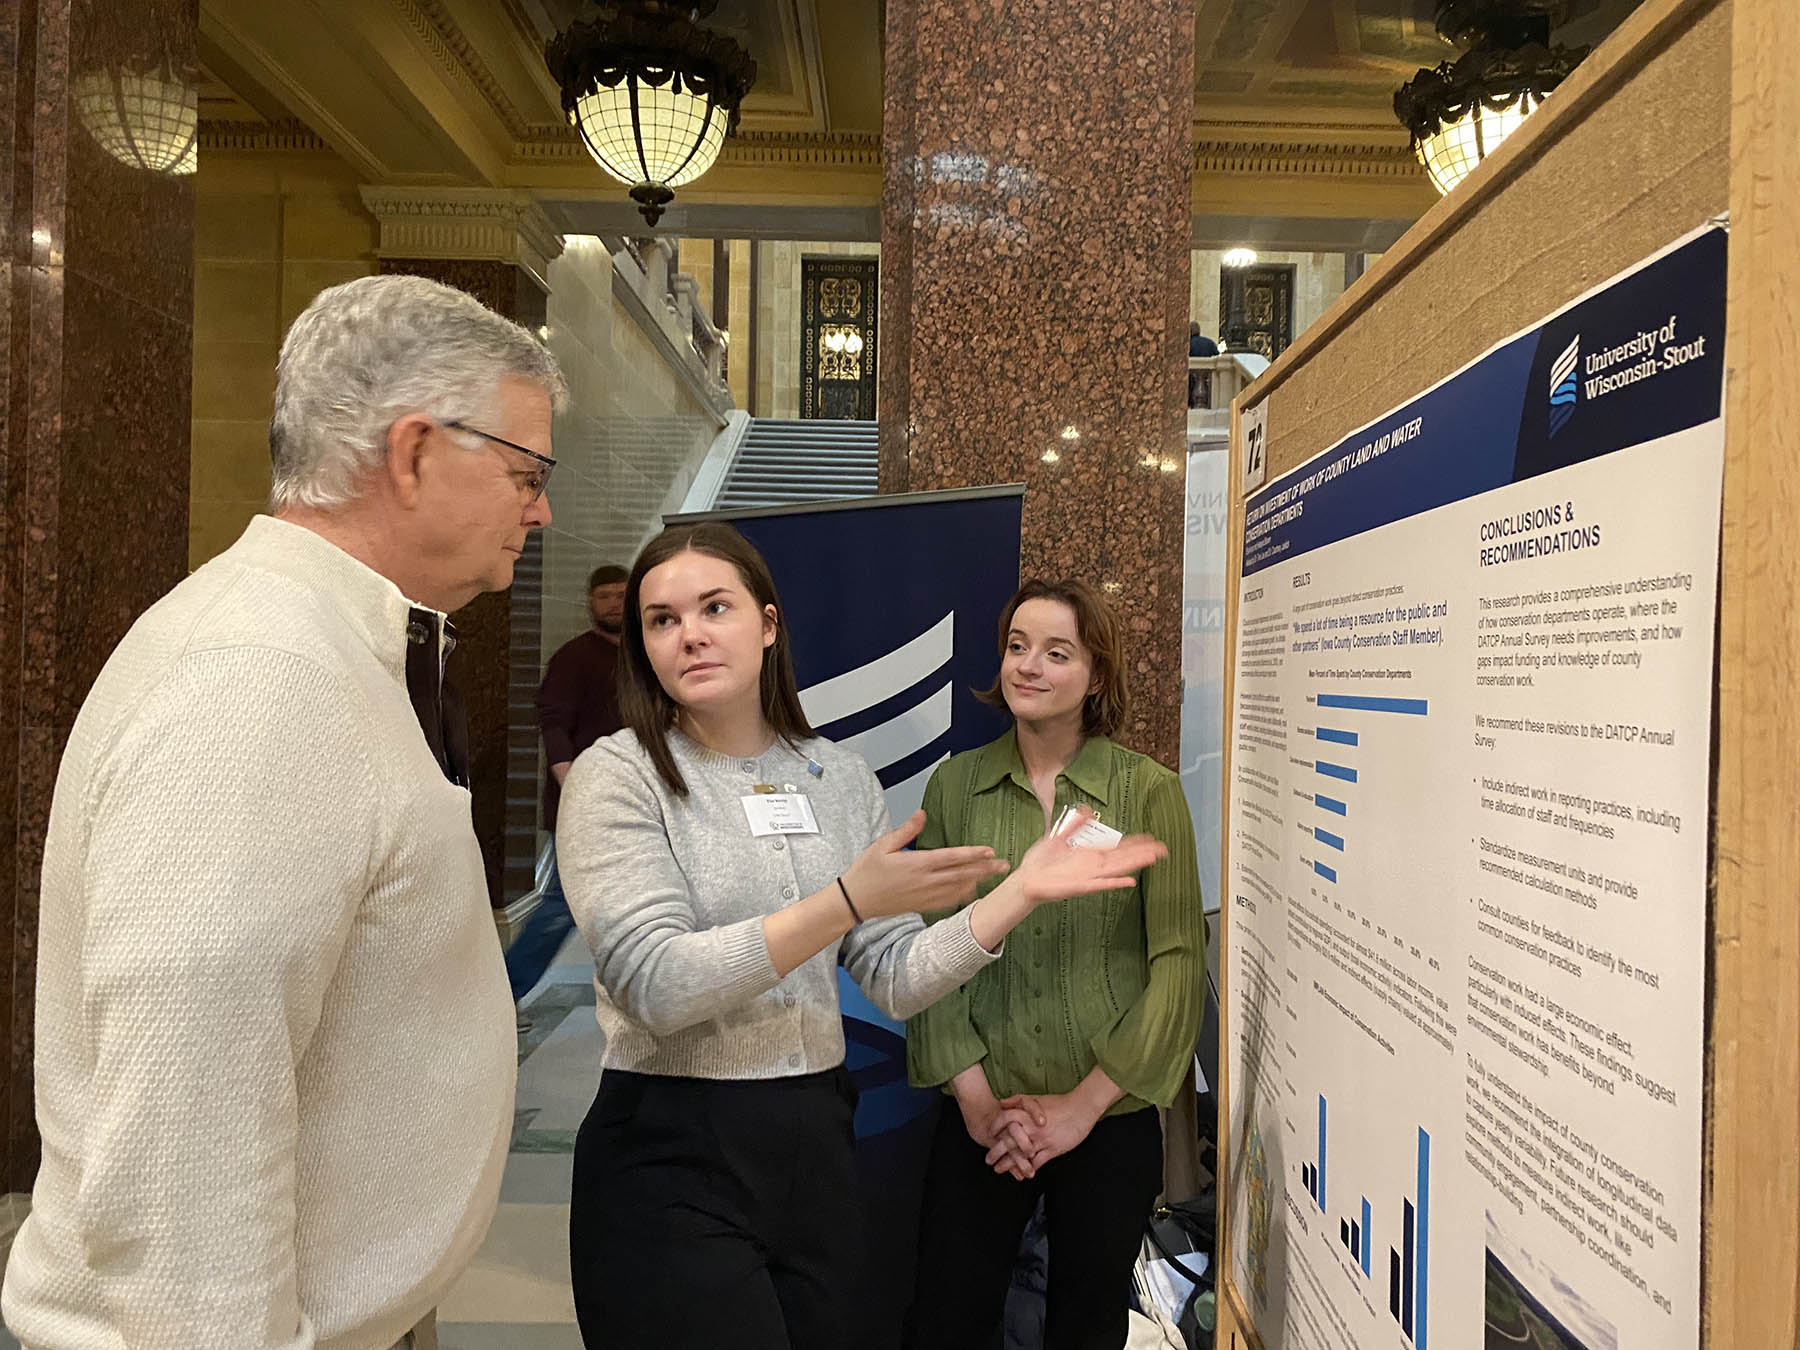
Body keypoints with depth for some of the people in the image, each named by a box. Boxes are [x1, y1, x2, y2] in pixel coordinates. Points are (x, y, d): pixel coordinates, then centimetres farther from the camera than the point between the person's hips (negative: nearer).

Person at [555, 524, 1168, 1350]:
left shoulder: (839, 776, 3)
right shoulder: (618, 775, -9)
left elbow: (896, 983, 3)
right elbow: (656, 987, -20)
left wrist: (1018, 892, -9)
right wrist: (847, 900, -25)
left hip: (818, 1141, 5)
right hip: (673, 1157, -4)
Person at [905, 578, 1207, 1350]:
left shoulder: (1148, 792, -6)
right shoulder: (955, 785, -1)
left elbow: (1179, 962, -8)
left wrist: (1086, 1103, -10)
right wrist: (975, 1096, -9)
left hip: (1110, 1119, -1)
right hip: (982, 1121, 1)